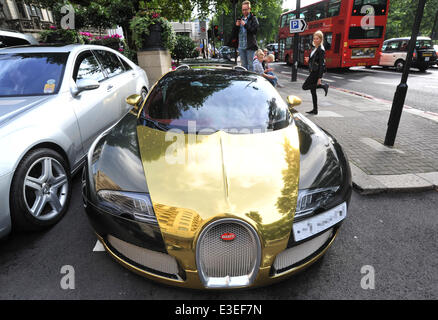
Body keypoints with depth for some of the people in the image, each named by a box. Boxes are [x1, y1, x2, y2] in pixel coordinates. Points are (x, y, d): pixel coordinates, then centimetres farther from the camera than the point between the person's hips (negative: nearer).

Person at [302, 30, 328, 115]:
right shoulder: (315, 48, 14)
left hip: (316, 73, -9)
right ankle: (315, 110, 15)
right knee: (313, 91, 9)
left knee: (305, 86, -5)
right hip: (313, 72, 9)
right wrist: (309, 60, 3)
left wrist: (319, 78, -23)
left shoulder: (321, 50, -13)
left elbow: (321, 64, -18)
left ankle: (323, 86, 0)